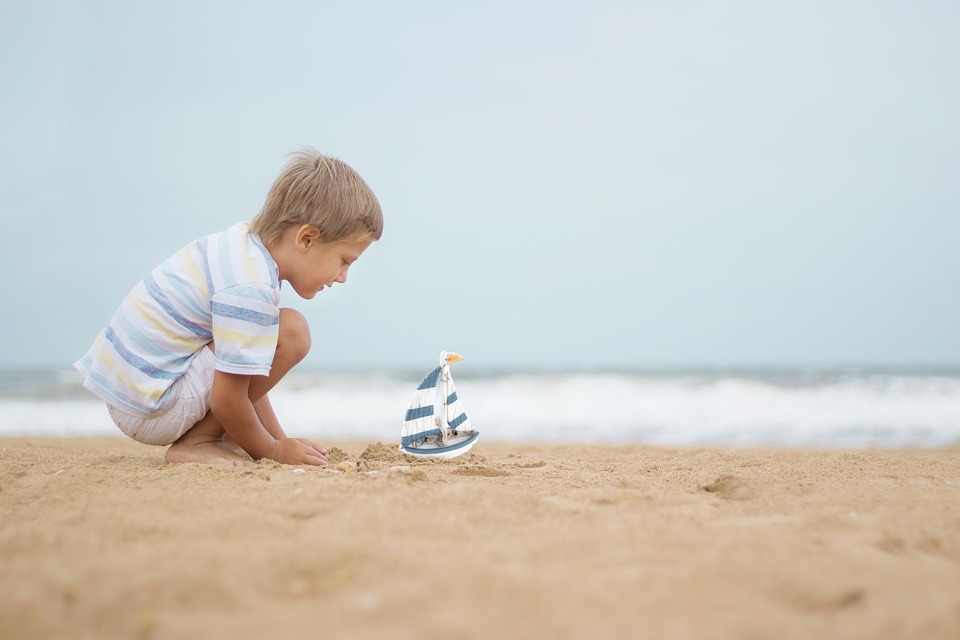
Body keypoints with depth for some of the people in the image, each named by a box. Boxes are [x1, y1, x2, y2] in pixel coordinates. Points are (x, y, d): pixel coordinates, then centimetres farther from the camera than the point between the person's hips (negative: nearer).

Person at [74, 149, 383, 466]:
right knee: (290, 332, -18)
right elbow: (227, 400, -20)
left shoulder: (240, 241, 8)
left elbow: (243, 374, 16)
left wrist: (281, 441, 16)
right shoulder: (250, 289, -23)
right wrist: (271, 450, -3)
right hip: (148, 410, -10)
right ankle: (194, 443, -8)